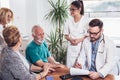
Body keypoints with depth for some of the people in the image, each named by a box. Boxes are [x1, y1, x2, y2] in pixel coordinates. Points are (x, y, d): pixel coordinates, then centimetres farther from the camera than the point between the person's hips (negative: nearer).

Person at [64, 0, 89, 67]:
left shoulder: (86, 20, -5)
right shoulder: (69, 21, 7)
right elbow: (66, 35, 12)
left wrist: (79, 40, -16)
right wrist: (70, 39, -8)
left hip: (82, 46, -4)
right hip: (71, 47, 4)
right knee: (70, 66, 3)